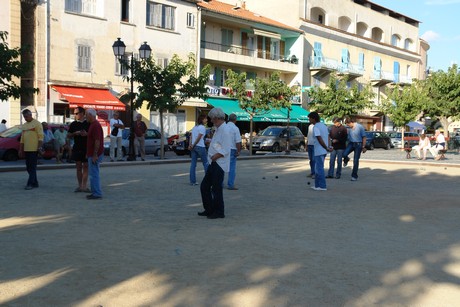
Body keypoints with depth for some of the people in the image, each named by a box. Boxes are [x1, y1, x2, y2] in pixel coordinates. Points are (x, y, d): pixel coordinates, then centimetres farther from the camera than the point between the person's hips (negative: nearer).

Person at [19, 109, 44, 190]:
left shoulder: (37, 123, -5)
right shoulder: (24, 125, 18)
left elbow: (41, 136, -10)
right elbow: (22, 138, 20)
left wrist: (40, 147, -18)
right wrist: (20, 150, 16)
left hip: (34, 149, -8)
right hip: (26, 149, 8)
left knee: (32, 167, -8)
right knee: (28, 167, 9)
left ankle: (31, 183, -9)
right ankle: (35, 183, 16)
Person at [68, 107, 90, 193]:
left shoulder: (88, 123, -1)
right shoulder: (73, 124, 8)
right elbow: (68, 135, 11)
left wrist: (87, 134, -17)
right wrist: (75, 133, -8)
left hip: (87, 149, -3)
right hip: (76, 149, 3)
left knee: (85, 167, 1)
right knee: (78, 167, 6)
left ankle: (84, 186, 5)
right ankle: (80, 186, 13)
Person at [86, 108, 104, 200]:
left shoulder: (95, 125, -17)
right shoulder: (92, 124, 16)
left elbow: (97, 141, -23)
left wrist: (95, 155, -24)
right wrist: (88, 154, 23)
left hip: (94, 155, -10)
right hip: (92, 154, 10)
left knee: (94, 174, -7)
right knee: (93, 174, 14)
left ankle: (97, 194, -3)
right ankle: (95, 192, 20)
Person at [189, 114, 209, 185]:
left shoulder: (195, 127, 17)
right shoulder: (202, 127, -8)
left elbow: (191, 137, 10)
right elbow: (199, 138, -14)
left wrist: (190, 145, 2)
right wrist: (193, 145, -7)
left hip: (193, 147, 7)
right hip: (200, 147, -7)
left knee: (193, 164, 4)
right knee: (205, 163, 5)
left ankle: (192, 181, 3)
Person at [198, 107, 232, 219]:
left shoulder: (224, 130, -17)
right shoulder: (218, 129, 14)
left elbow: (225, 151, -21)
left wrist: (213, 157, -16)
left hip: (219, 164, -10)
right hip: (213, 164, 10)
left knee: (216, 189, -1)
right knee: (204, 186, 14)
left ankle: (219, 212, 12)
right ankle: (209, 210, 25)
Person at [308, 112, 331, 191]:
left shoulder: (316, 127, -14)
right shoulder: (323, 126, 15)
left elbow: (320, 139, -19)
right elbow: (328, 137, 13)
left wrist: (327, 148, -13)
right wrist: (327, 147, 9)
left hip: (319, 151, -9)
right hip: (323, 151, 9)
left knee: (319, 169, -4)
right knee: (318, 168, 16)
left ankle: (322, 186, -1)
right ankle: (317, 185, 20)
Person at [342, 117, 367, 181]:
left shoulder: (360, 127, -13)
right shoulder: (349, 128, 3)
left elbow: (364, 137, -9)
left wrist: (363, 147, -10)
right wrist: (348, 144, 20)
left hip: (358, 144, -4)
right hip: (351, 143, 4)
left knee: (356, 160, -2)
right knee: (344, 154, -21)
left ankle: (354, 176, 8)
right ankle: (346, 160, 18)